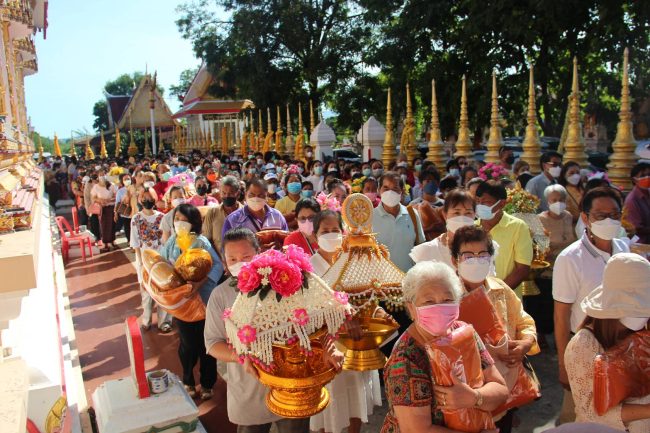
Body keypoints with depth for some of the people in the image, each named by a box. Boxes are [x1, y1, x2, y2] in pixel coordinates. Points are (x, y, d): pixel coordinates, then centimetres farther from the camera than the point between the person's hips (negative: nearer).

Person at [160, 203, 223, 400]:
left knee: (205, 343, 9)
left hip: (202, 301, -4)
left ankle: (207, 384, 28)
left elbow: (218, 265, -22)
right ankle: (188, 381, 35)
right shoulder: (172, 241, 2)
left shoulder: (201, 242, -15)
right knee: (187, 343, 15)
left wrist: (201, 283, -32)